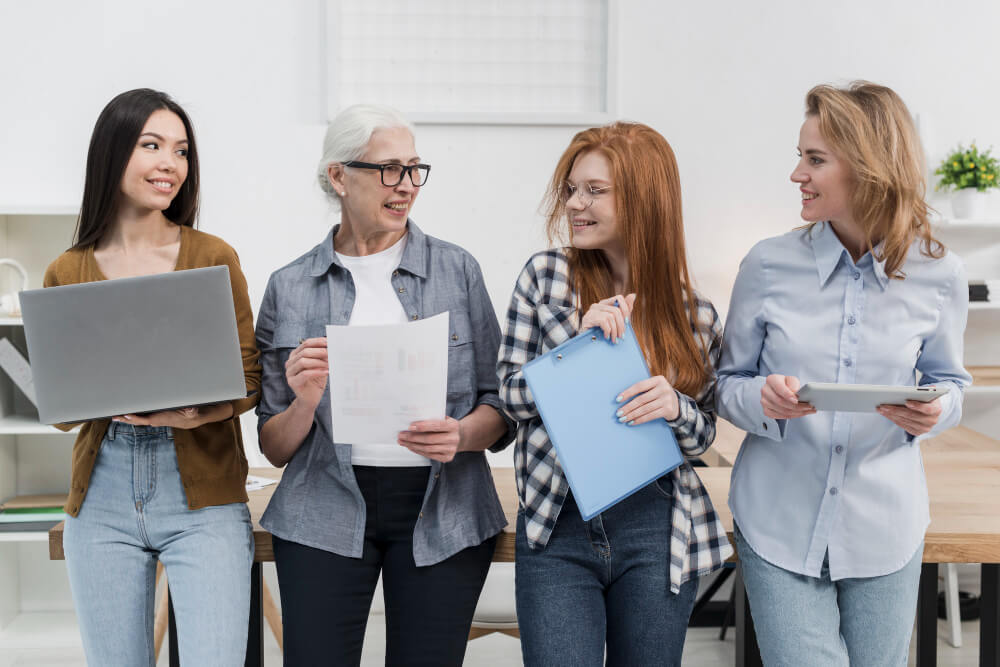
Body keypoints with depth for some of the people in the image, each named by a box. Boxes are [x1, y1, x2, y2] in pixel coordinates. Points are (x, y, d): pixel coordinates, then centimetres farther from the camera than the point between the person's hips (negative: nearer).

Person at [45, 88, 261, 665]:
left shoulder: (214, 257, 2)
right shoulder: (68, 273, 6)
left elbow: (249, 377, 2)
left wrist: (195, 413, -18)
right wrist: (108, 396, -14)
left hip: (202, 495, -2)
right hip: (103, 495, 2)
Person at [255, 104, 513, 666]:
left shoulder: (457, 269, 6)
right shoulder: (290, 288, 5)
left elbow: (501, 405, 6)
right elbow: (275, 447, 7)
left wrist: (461, 435, -15)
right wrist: (304, 405, -14)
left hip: (441, 511, 0)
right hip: (327, 512, 0)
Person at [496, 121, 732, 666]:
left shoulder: (692, 314, 2)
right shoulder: (545, 276, 0)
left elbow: (703, 433, 8)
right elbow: (512, 394, -1)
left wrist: (676, 409, -14)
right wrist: (581, 340, -15)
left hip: (655, 530, 1)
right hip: (556, 525, -1)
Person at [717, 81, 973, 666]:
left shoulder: (939, 276, -4)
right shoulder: (769, 266, -6)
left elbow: (949, 381, 10)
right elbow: (728, 384, 3)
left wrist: (935, 411, -13)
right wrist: (764, 400, -20)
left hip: (884, 528, 1)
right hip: (780, 524, -1)